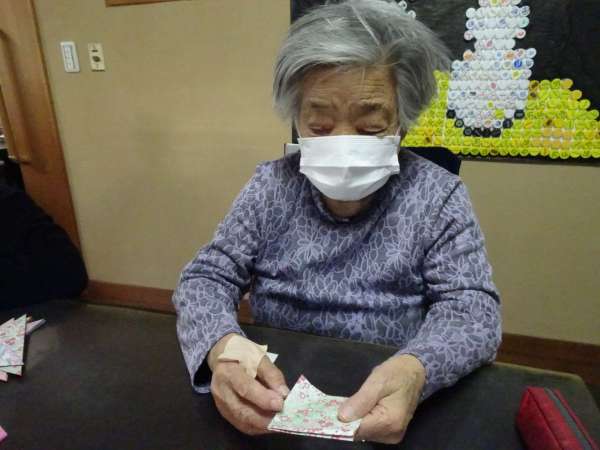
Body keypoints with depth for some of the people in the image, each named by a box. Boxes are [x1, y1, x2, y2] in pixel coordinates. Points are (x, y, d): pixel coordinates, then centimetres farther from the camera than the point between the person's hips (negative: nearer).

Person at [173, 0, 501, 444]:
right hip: (271, 401, 3)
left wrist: (414, 370, -32)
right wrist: (220, 348, -26)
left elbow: (472, 307, -10)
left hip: (387, 409, -1)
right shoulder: (271, 184, -4)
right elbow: (207, 277, -4)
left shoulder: (439, 196, -9)